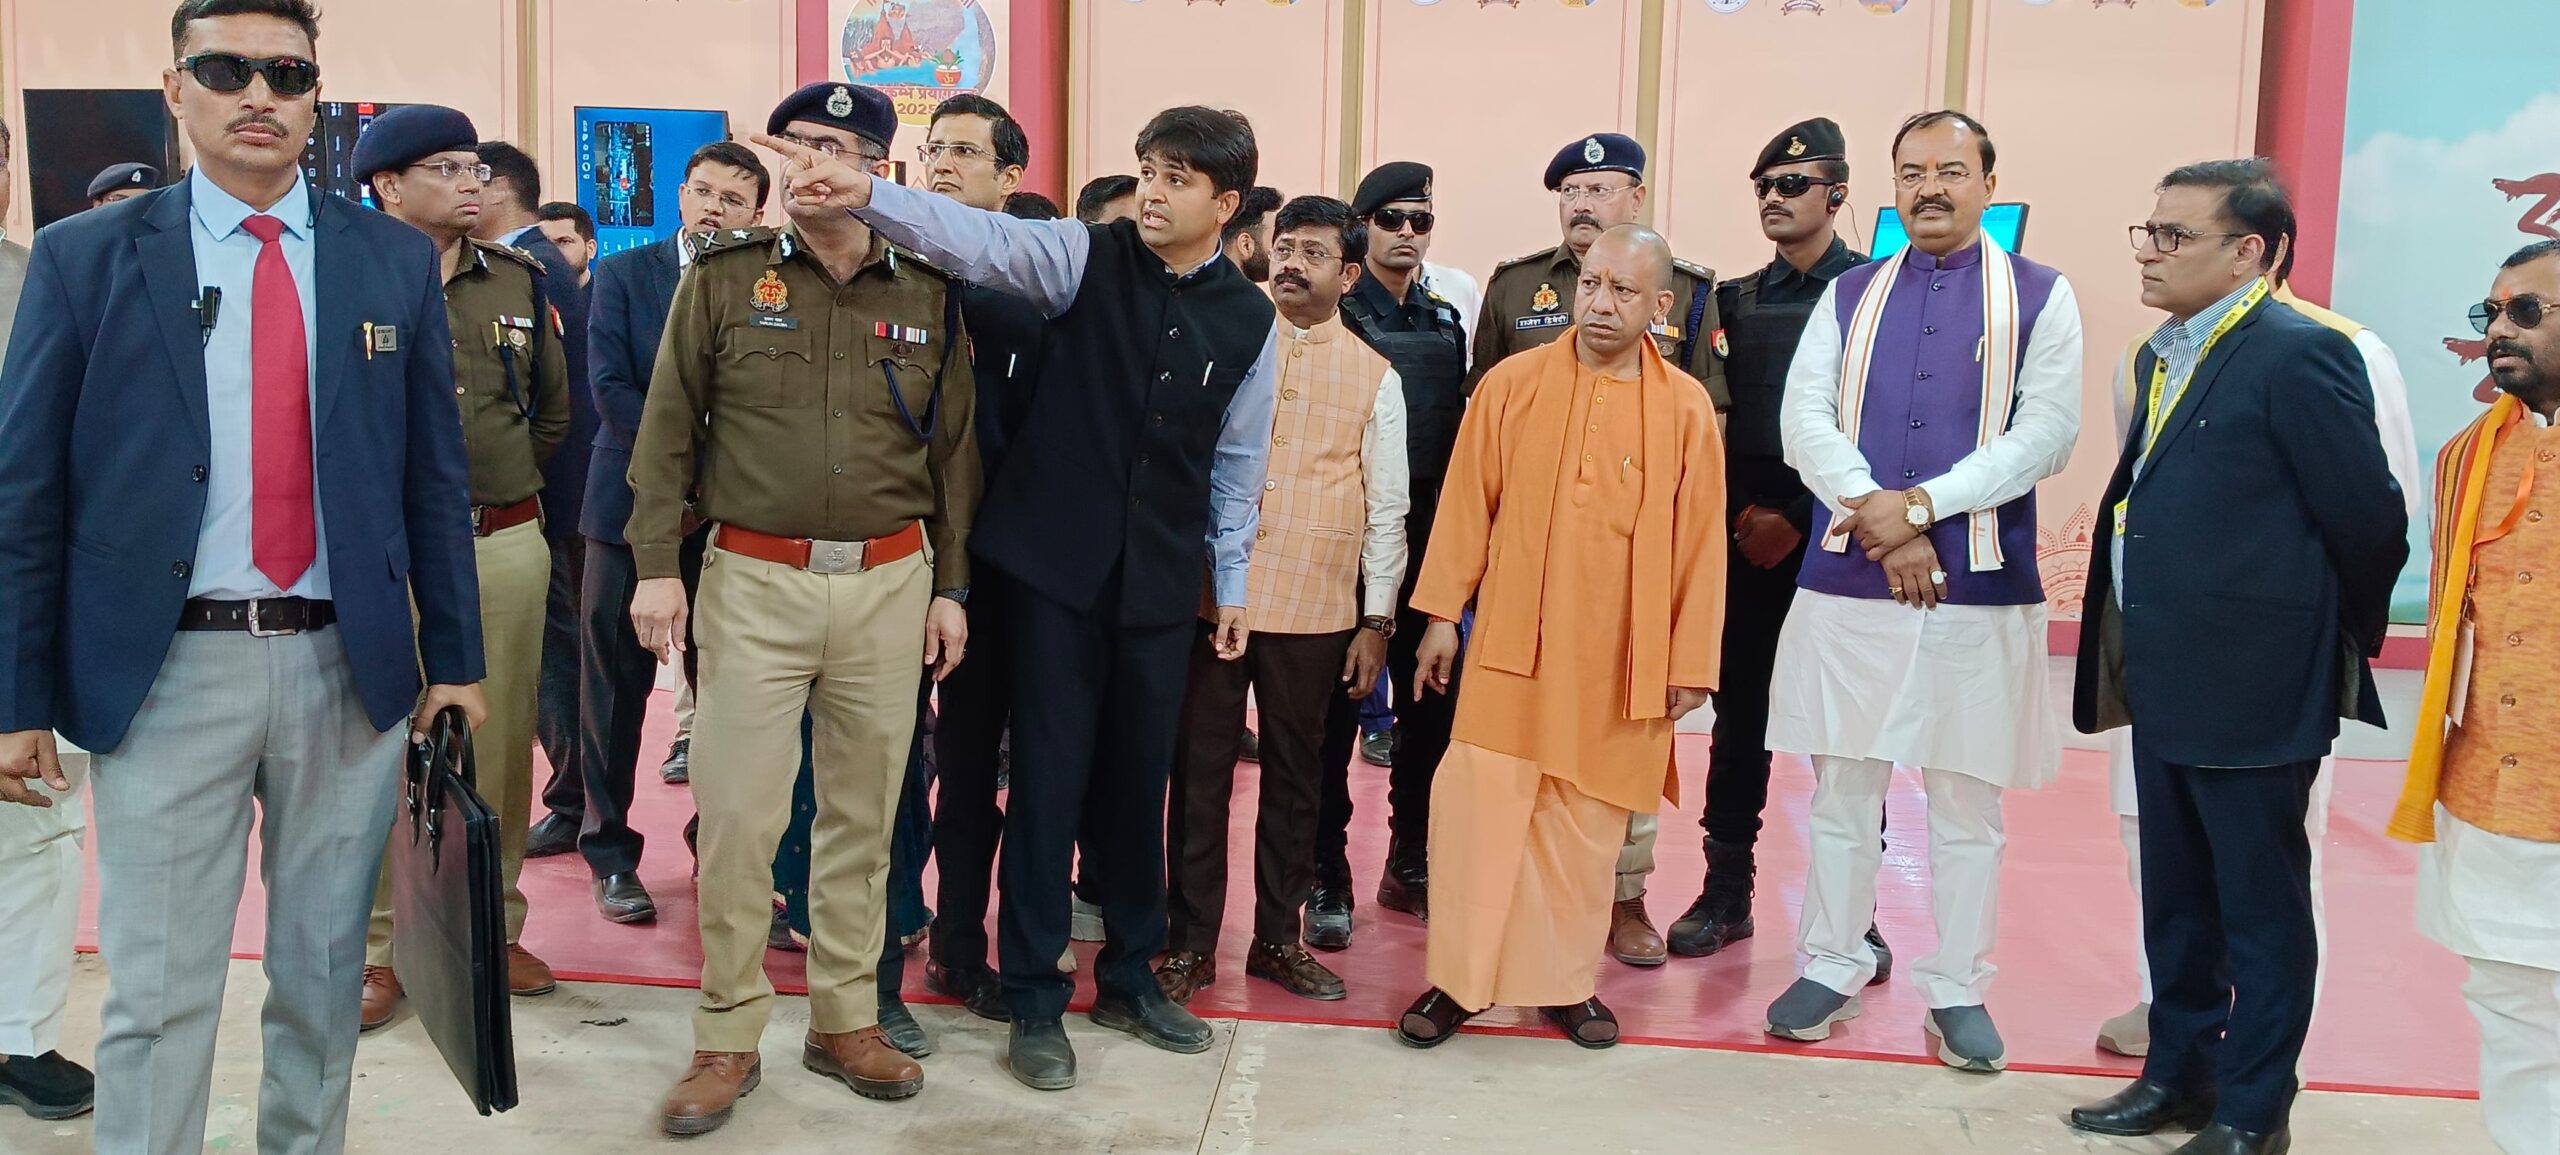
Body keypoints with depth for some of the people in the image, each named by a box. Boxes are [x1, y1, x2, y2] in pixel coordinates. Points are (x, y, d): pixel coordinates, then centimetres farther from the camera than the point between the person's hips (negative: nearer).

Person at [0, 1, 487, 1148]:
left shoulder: (396, 260, 6)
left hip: (350, 667, 2)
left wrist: (455, 659, 7)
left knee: (324, 970, 13)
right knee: (158, 991, 4)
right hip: (166, 672, -2)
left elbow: (434, 477, 8)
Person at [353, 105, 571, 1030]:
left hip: (508, 544, 4)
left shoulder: (518, 281, 8)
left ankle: (494, 926, 24)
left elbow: (553, 407, 18)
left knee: (502, 743, 10)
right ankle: (381, 945, 16)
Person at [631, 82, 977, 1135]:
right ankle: (727, 1040, 14)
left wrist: (949, 586, 8)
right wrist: (656, 566, -3)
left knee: (864, 812, 9)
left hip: (889, 583, 2)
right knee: (738, 816, -1)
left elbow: (954, 451, 10)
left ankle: (846, 1021, 24)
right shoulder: (726, 277, 2)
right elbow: (669, 429, 3)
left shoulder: (928, 296, 6)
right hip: (753, 580, -1)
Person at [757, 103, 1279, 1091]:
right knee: (1050, 775, 3)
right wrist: (869, 195, -36)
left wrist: (1233, 581, 11)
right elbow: (981, 238, -20)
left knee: (1138, 777, 13)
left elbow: (1237, 460, 9)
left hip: (1161, 581, 3)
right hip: (1059, 563, -2)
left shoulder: (1247, 318, 2)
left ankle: (1129, 975, 30)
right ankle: (1034, 997, 16)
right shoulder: (1087, 257, -5)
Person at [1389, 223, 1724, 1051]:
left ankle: (1564, 982, 25)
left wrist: (1691, 664, 0)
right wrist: (1443, 614, 2)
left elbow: (1700, 541, 0)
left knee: (1587, 825, 10)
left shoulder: (1687, 409, -1)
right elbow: (1466, 505, 3)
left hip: (1619, 658, 0)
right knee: (1476, 804, -1)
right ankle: (1459, 979, 14)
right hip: (1511, 642, 0)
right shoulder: (1511, 384, -1)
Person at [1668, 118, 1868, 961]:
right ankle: (1726, 888, 16)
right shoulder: (1734, 300, 13)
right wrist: (1742, 512, -5)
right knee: (1739, 713, 8)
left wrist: (1798, 519, -10)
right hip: (1745, 537, 4)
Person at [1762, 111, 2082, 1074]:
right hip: (1847, 577, 2)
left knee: (1967, 800, 5)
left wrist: (1919, 506, -16)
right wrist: (1881, 526, -13)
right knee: (1843, 783, 9)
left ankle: (1958, 990, 18)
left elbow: (2045, 434, -7)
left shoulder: (2039, 298, 4)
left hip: (1981, 585, -2)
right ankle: (1834, 965, 22)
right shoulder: (1850, 296, 10)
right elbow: (1803, 419, 0)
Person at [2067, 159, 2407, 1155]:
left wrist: (2337, 646, 1)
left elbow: (2369, 521, -12)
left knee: (2260, 906, 6)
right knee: (2175, 898, 19)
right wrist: (2133, 655, 11)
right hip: (2166, 685, 8)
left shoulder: (2300, 353, -14)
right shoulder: (2163, 357, 12)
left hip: (2252, 689, -8)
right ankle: (2180, 1073, 34)